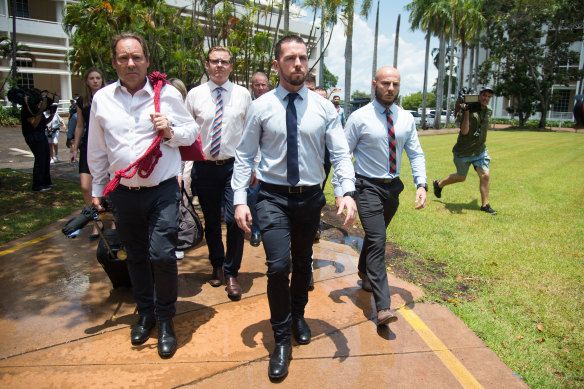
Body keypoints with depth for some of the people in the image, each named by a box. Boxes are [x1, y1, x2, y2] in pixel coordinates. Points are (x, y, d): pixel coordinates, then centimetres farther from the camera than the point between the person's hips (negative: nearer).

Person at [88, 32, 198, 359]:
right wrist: (97, 190, 16)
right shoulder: (102, 99, 6)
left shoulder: (168, 94, 0)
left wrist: (170, 131, -13)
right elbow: (97, 150, 13)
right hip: (123, 193, 3)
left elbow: (192, 132, 7)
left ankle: (166, 320, 14)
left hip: (163, 191, -3)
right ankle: (146, 313, 36)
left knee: (163, 255, -9)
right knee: (136, 256, 15)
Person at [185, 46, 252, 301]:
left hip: (234, 165, -1)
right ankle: (217, 265, 36)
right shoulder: (194, 95, 4)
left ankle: (231, 274, 10)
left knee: (235, 219, -10)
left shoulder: (243, 95, 4)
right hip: (204, 166, 1)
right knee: (211, 222, 13)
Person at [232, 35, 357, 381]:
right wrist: (240, 199, -8)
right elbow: (245, 155, 0)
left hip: (310, 197, 2)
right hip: (273, 197, -2)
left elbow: (341, 153, -4)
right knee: (279, 265, -11)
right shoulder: (261, 107, -3)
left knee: (303, 262, 18)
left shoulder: (324, 108, 0)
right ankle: (282, 340, 12)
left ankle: (298, 316, 46)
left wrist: (347, 191, -20)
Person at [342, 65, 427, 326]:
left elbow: (416, 154, 8)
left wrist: (421, 184, -5)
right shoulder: (359, 117, -8)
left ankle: (365, 272, 49)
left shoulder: (406, 118, 5)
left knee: (375, 236, 21)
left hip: (393, 186, 5)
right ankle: (383, 307, -12)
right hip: (368, 187, -5)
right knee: (377, 241, -14)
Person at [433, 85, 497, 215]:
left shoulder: (489, 111, 6)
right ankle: (439, 184, 35)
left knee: (485, 175, -7)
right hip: (463, 151, -5)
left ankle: (485, 205, 4)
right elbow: (464, 131, -23)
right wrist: (466, 111, -29)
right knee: (461, 177, 9)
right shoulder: (467, 109, -15)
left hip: (480, 150, 5)